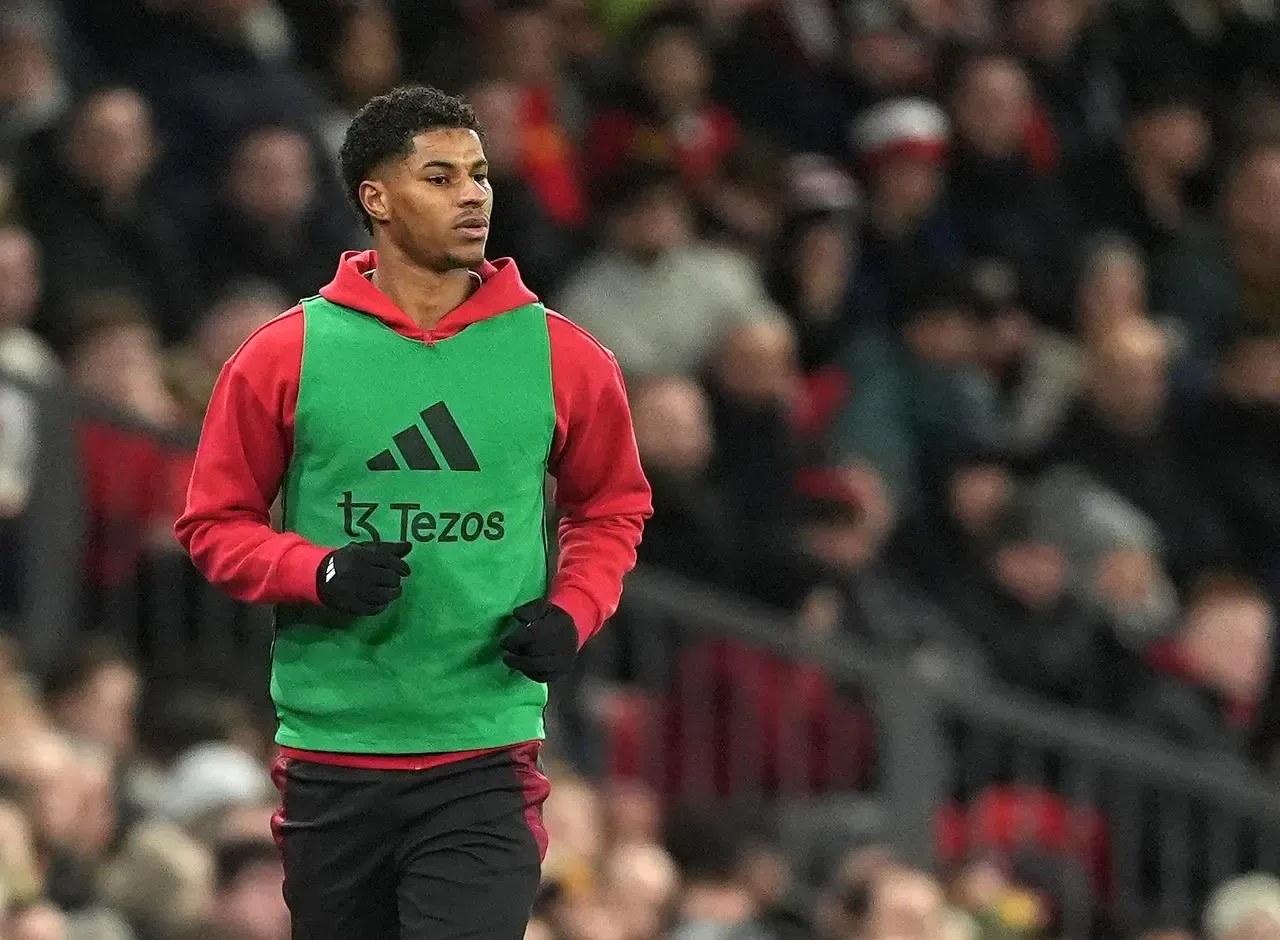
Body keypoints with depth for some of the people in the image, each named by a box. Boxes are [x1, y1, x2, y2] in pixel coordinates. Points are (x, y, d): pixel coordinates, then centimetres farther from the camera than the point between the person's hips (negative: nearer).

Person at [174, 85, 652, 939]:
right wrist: (319, 574, -12)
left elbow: (614, 507, 16)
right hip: (330, 752, 1)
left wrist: (572, 612, -2)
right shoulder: (285, 356, 0)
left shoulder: (560, 356, 3)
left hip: (486, 756, -1)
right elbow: (216, 522, 6)